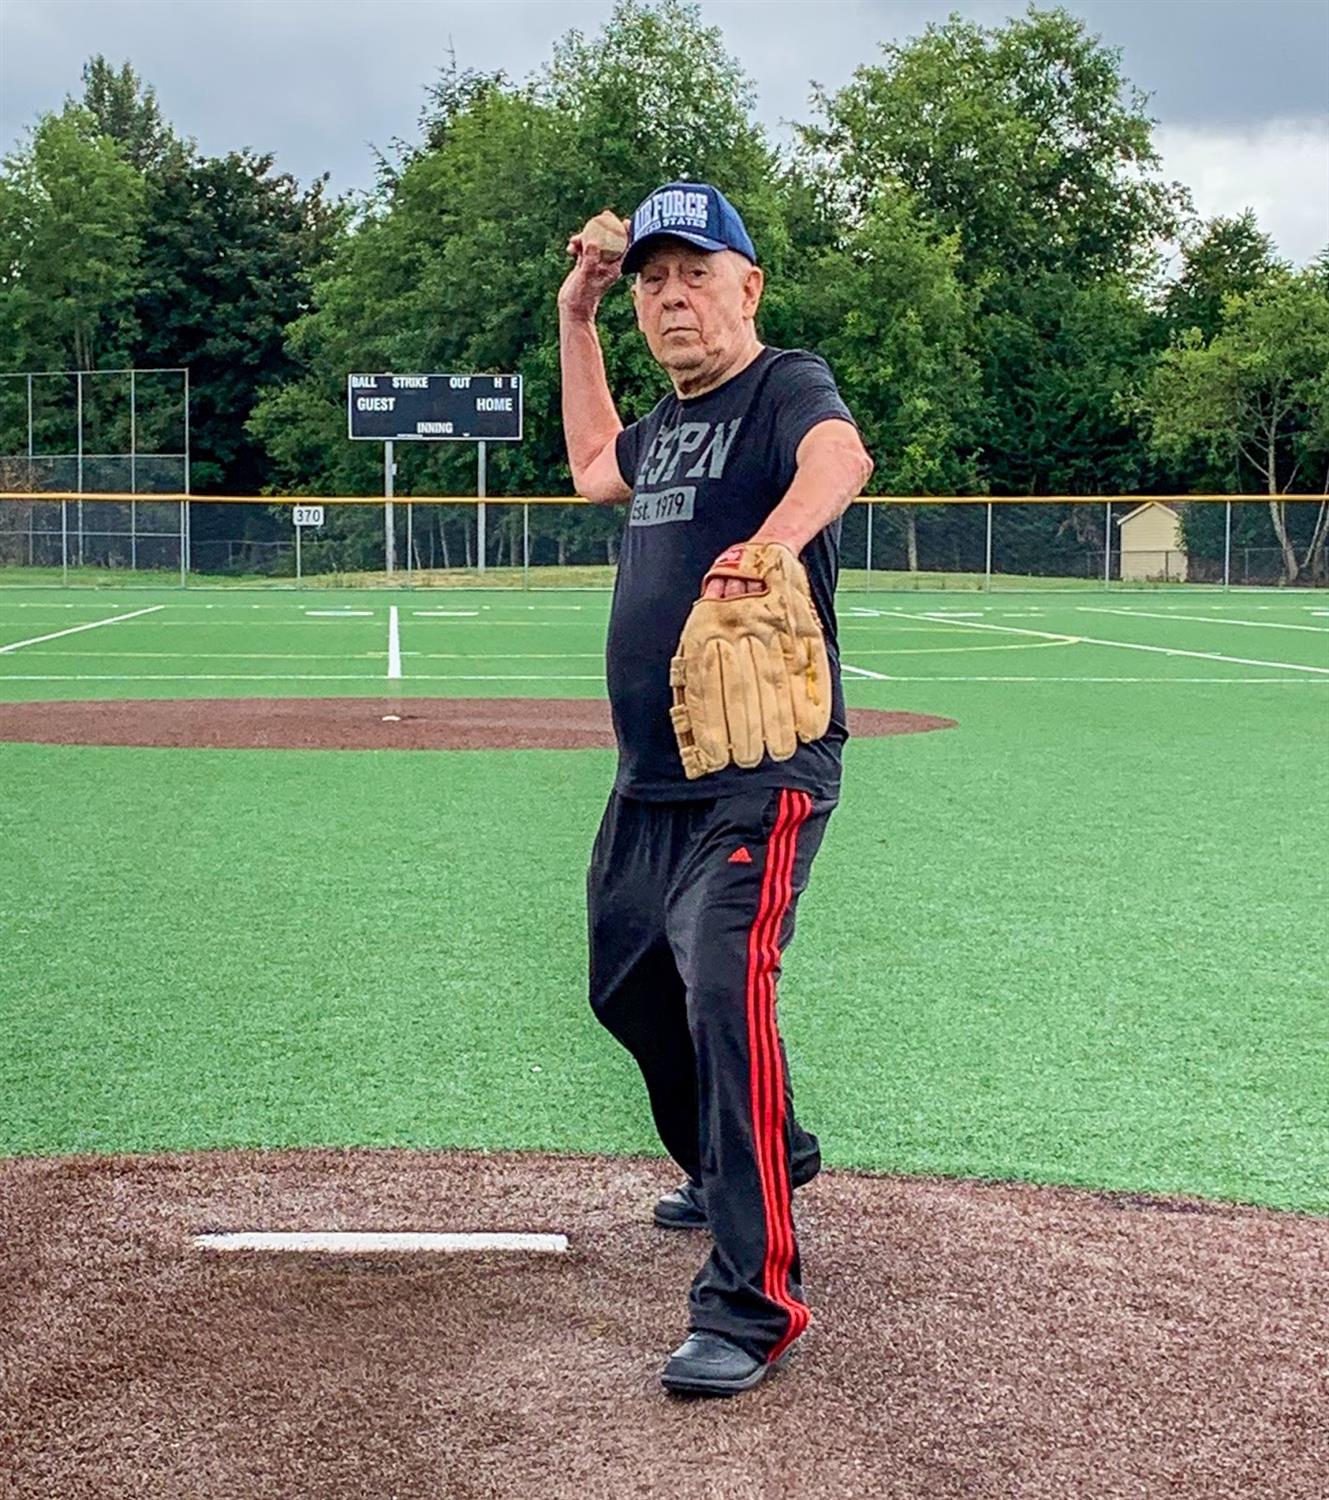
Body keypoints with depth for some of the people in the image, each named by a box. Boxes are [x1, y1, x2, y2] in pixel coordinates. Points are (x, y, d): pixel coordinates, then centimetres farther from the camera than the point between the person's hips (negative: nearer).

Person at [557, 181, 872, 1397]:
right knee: (629, 985, 22)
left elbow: (841, 458, -33)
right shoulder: (666, 422, 15)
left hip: (762, 776, -9)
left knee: (724, 989, -25)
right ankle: (750, 1162, 46)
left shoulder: (787, 385, -9)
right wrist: (575, 318, 30)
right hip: (649, 781, 9)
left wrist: (772, 542, -55)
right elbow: (595, 469, 38)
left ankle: (754, 1302, -22)